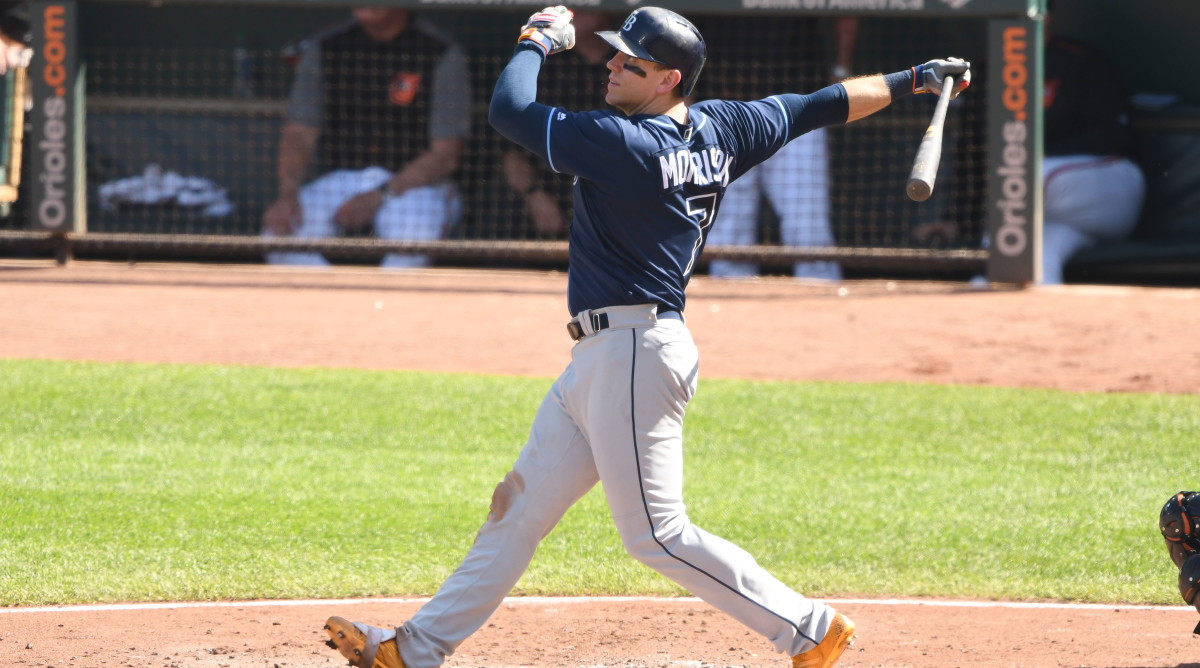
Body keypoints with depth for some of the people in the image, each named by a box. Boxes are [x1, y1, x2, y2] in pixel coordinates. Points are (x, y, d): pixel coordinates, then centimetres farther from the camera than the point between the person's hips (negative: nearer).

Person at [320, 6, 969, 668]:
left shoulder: (624, 144, -20)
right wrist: (913, 79, 26)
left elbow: (508, 110, -14)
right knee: (520, 506, 12)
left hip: (634, 355, -11)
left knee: (657, 534, -7)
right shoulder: (720, 129, 6)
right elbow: (821, 106, 14)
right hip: (599, 359, 11)